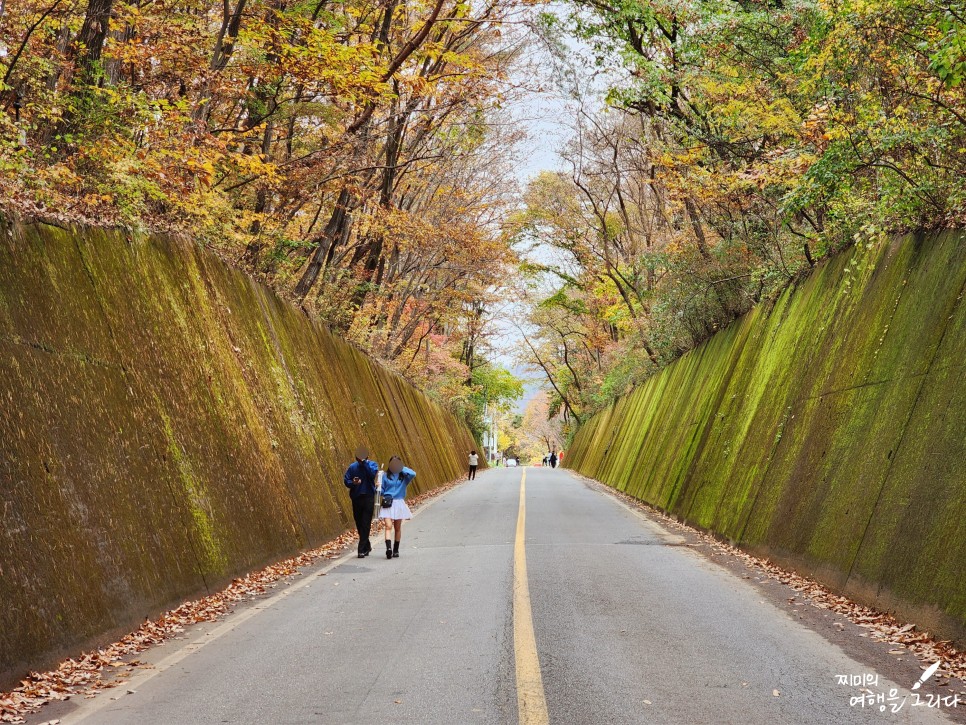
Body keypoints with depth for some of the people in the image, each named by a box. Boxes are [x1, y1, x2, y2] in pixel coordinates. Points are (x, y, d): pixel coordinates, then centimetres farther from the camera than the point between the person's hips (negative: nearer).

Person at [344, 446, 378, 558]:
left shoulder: (372, 464, 1)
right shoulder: (352, 467, 6)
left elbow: (372, 474, -20)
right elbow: (346, 480, 3)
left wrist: (365, 462, -20)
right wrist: (353, 483, -17)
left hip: (368, 498, -3)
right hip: (356, 498, 3)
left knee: (366, 524, -8)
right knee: (359, 524, 9)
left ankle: (362, 549, -7)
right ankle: (367, 546, 26)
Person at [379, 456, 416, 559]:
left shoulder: (403, 476, 3)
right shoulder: (386, 476, 4)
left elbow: (413, 474, -18)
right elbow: (381, 490, 11)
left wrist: (402, 469, -9)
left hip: (399, 503, 1)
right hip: (387, 504, -1)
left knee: (398, 528, 9)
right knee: (388, 526, -16)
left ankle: (396, 550, 20)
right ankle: (388, 547, -28)